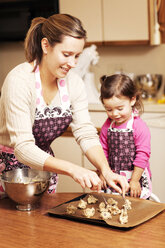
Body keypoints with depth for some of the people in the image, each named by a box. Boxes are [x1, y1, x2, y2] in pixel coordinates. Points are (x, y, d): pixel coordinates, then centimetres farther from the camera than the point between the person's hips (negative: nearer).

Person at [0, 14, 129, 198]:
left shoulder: (73, 82, -9)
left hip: (45, 165, 6)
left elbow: (86, 134, -10)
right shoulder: (19, 81, -27)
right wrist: (72, 169, -43)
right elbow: (23, 148, -32)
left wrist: (106, 170, -27)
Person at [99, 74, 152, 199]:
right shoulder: (107, 126, 3)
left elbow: (143, 155, -12)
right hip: (112, 180, 4)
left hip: (135, 179, -4)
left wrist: (134, 180, -11)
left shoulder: (139, 126, -14)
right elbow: (103, 151, 10)